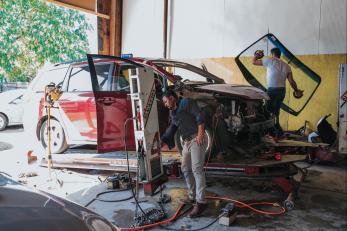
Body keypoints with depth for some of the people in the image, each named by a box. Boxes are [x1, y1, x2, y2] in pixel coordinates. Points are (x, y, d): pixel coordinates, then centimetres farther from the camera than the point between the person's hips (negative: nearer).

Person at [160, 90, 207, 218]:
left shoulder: (186, 102, -5)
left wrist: (200, 134, -22)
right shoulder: (172, 113, 19)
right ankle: (192, 196, 25)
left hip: (196, 139, -9)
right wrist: (161, 142, 11)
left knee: (197, 169, -14)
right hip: (186, 141, 9)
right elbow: (171, 129, 19)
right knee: (185, 169, 12)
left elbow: (199, 117, -14)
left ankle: (201, 202, -13)